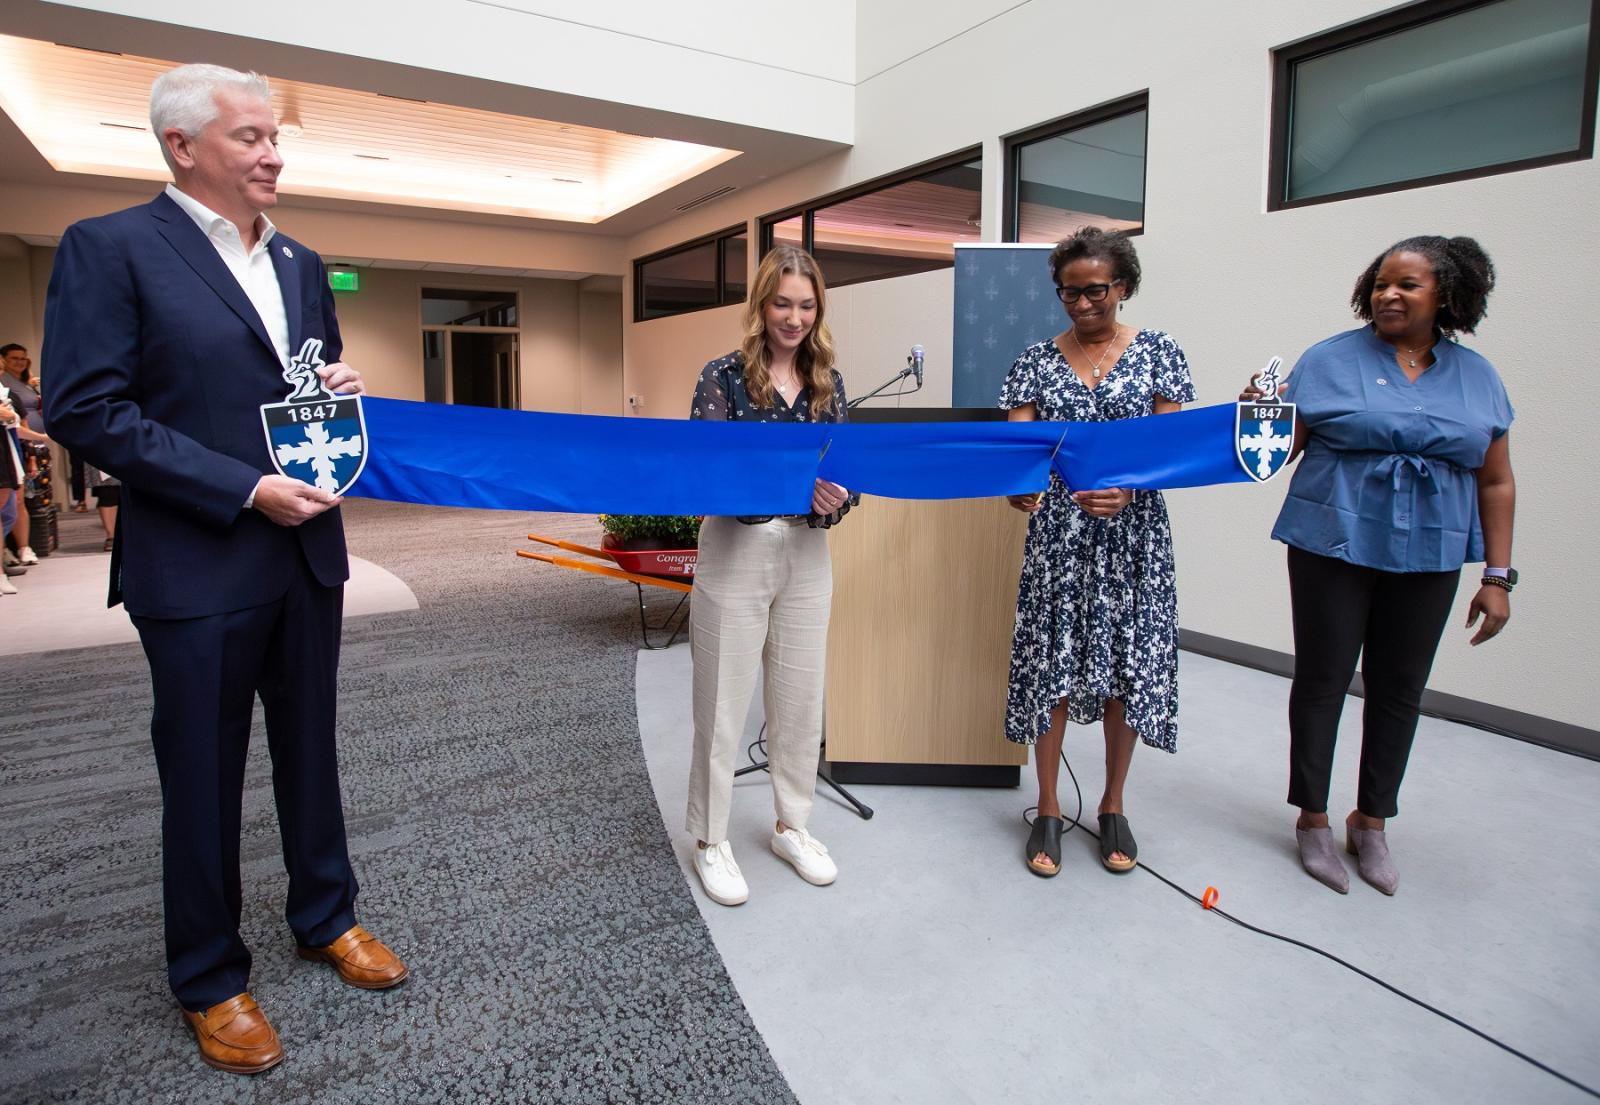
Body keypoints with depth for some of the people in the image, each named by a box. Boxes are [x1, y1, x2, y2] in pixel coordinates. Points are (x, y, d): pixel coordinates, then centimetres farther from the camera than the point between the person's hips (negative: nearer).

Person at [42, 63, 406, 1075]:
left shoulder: (302, 264, 12)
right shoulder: (109, 248, -7)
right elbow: (85, 410, -14)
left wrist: (344, 389, -2)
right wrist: (244, 489, -19)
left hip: (307, 554, 6)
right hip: (198, 567, -5)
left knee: (311, 751, 17)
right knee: (204, 778, 9)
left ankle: (327, 916, 37)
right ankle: (211, 980, 28)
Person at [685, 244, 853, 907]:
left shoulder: (826, 381, 7)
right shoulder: (724, 376, -5)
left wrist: (834, 500, -16)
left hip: (806, 554, 4)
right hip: (736, 552, -4)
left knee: (801, 699, 13)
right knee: (723, 702, 5)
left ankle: (791, 825, 33)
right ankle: (711, 840, 23)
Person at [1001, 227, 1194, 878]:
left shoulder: (1158, 353, 3)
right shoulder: (1037, 360, 5)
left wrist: (1130, 487, -22)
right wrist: (1016, 485, -26)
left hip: (1133, 535, 0)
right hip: (1057, 535, 0)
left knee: (1129, 666, 6)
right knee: (1050, 664, 2)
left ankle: (1112, 807, 26)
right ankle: (1048, 811, 18)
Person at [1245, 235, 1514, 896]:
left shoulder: (1477, 378, 8)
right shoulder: (1332, 360, -2)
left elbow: (1495, 482, 10)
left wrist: (1497, 576, 5)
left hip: (1427, 560, 3)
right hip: (1333, 545, -3)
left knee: (1399, 690, 10)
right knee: (1323, 679, 4)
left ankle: (1371, 822, 29)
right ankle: (1313, 818, 21)